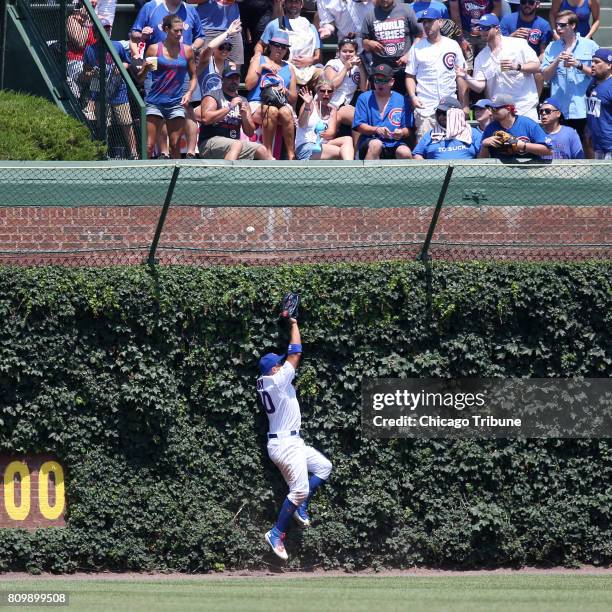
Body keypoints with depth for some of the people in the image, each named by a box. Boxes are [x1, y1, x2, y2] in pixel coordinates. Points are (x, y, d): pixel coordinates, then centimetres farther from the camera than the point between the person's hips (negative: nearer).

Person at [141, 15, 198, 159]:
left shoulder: (187, 51, 7)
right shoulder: (154, 49, 2)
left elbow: (193, 76, 14)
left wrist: (189, 93, -3)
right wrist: (146, 67, -14)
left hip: (177, 103, 2)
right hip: (155, 102, -2)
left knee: (175, 146, 3)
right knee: (149, 146, -6)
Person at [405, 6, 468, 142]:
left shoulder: (452, 45, 9)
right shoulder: (417, 48, 6)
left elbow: (460, 77, 10)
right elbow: (410, 76, 7)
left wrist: (464, 105, 4)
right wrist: (413, 96, -11)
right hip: (425, 108, -1)